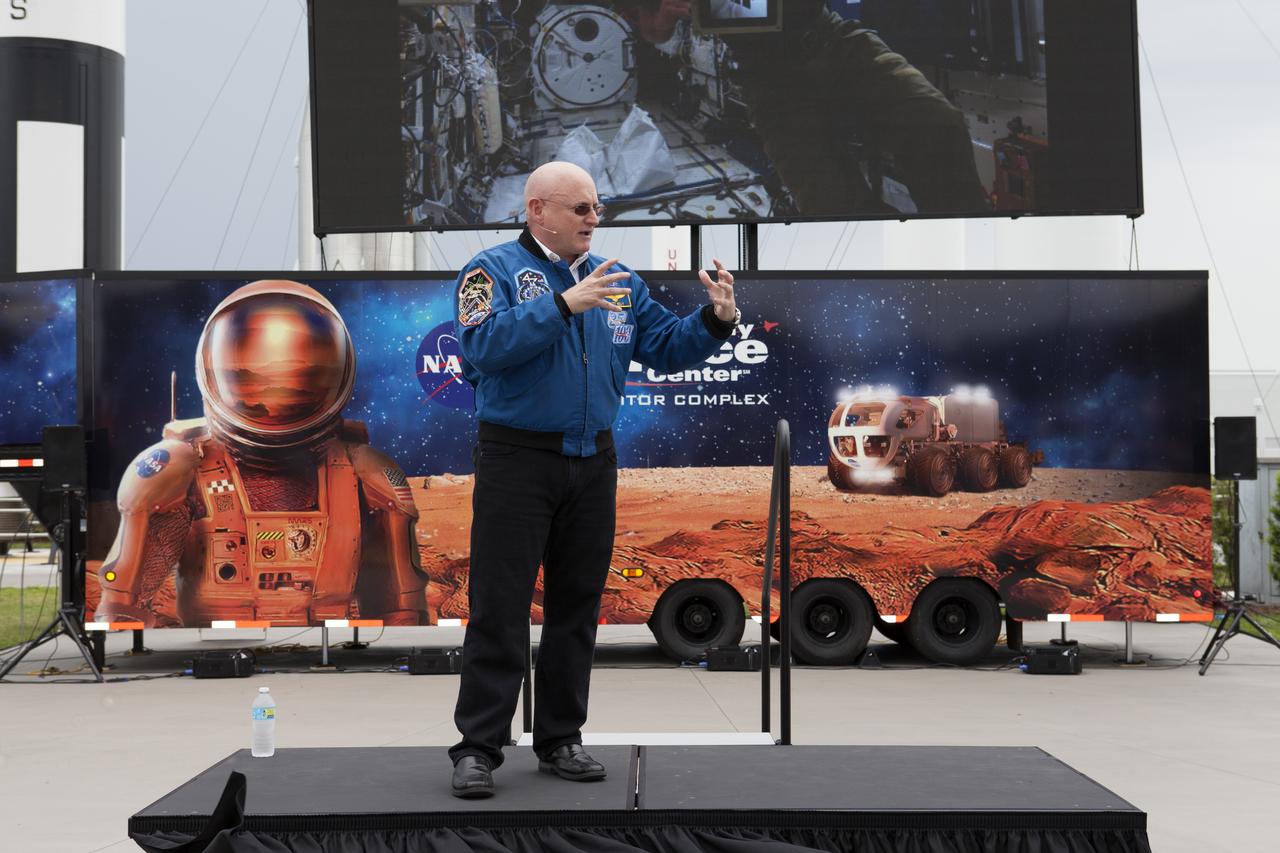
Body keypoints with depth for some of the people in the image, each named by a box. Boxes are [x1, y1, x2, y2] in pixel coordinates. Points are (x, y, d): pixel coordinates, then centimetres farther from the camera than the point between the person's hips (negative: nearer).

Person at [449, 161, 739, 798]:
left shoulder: (617, 280, 12)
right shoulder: (494, 270, -5)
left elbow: (666, 346, 10)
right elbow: (484, 346, -21)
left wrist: (716, 319, -8)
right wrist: (564, 304, -27)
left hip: (592, 464, 6)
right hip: (517, 462, -5)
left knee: (577, 607, 10)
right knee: (500, 609, -4)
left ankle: (561, 739, 20)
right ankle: (478, 747, 1)